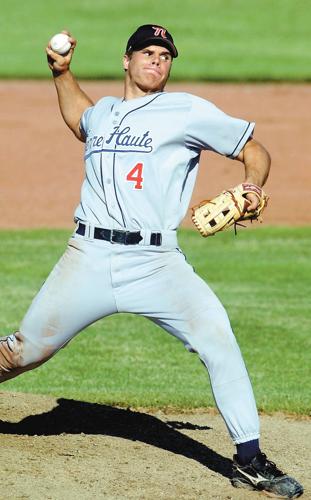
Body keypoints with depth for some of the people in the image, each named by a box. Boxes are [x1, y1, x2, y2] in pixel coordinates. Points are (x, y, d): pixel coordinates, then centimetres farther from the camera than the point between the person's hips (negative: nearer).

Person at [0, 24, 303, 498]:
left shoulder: (188, 111, 4)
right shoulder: (102, 112, 18)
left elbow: (254, 151, 7)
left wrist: (251, 191, -11)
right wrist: (61, 72, 33)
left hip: (155, 262, -3)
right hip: (90, 258, 3)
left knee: (216, 335, -22)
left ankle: (249, 460, -14)